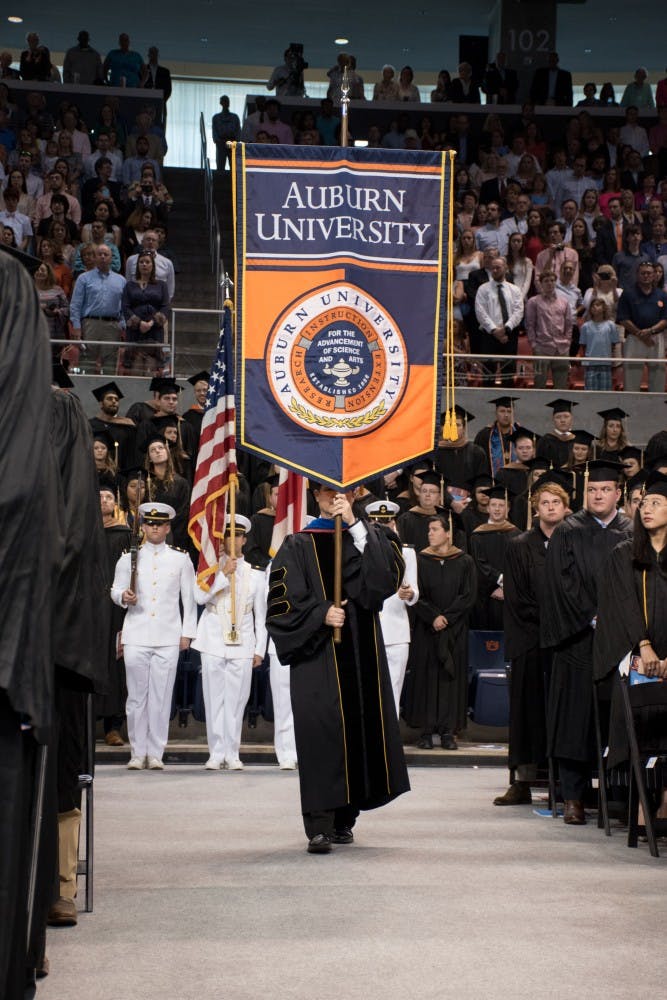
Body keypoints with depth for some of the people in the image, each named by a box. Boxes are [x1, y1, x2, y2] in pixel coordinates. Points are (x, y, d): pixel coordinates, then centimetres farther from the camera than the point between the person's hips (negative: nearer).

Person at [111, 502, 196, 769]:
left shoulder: (181, 559, 9)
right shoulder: (129, 557, 10)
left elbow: (189, 597, 10)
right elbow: (115, 590, 10)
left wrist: (187, 632, 4)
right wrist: (123, 597, -13)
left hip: (168, 638, 0)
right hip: (136, 636, 0)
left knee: (161, 696, -2)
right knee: (136, 696, 1)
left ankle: (155, 753, 5)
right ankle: (137, 753, 8)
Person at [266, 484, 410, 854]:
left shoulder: (369, 536, 13)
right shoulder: (298, 545, 6)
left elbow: (390, 574, -7)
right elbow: (284, 598, -1)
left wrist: (355, 525, -11)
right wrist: (321, 614, -15)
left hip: (362, 653, 3)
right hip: (317, 655, -3)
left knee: (359, 730, 3)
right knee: (320, 730, -11)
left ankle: (344, 818, 15)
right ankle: (319, 826, -13)